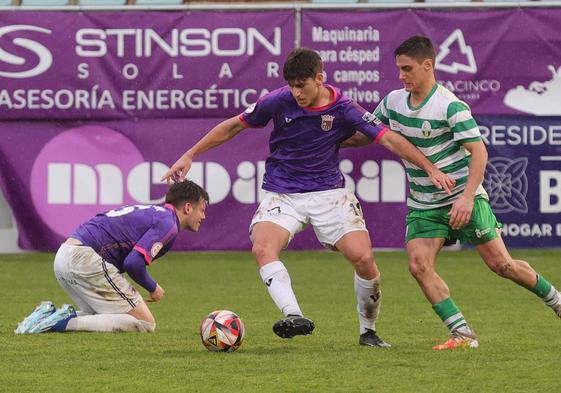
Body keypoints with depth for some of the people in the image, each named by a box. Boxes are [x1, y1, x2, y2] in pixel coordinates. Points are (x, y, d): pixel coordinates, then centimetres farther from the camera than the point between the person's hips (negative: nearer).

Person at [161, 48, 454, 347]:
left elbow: (389, 139, -10)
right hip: (281, 195, 0)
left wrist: (431, 169, -18)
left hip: (329, 192, 0)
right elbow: (234, 126, 5)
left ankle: (368, 331, 9)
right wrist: (189, 156, 5)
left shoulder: (343, 109, -9)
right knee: (262, 248, -29)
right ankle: (294, 317, -43)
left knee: (364, 259, -14)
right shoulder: (278, 101, -7)